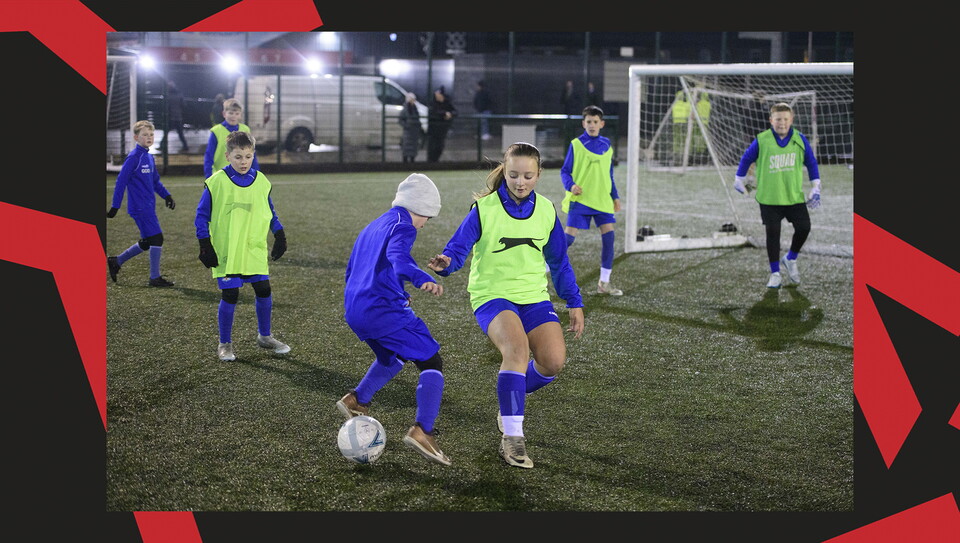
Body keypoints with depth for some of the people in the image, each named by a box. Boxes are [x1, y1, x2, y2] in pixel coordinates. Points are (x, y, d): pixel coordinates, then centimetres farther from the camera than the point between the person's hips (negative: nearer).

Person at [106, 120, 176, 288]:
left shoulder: (149, 157, 14)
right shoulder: (133, 157, -12)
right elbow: (121, 181, -12)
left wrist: (166, 195, 9)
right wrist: (115, 207, -12)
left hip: (148, 207, 9)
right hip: (140, 207, -9)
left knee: (147, 242, 14)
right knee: (157, 239, -9)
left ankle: (116, 262, 28)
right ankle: (155, 277, 0)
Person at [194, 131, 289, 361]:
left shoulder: (261, 181, 4)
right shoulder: (217, 182, -8)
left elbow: (270, 213, 17)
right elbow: (202, 215, -3)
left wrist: (280, 236, 12)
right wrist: (205, 246, -8)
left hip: (255, 249, 4)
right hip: (225, 252, -4)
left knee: (264, 292, 4)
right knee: (230, 296, -3)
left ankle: (264, 336, 24)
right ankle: (225, 344, 12)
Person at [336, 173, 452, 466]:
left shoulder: (371, 228, 23)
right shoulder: (402, 225, -5)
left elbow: (351, 271, 32)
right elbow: (398, 256, -27)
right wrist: (422, 279, -47)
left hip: (354, 312, 9)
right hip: (384, 310, -9)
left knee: (392, 358, 33)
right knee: (431, 363, -5)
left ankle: (357, 400, 24)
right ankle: (421, 430, -21)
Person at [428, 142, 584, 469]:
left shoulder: (546, 211, 6)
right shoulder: (484, 209, -7)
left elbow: (558, 261, 15)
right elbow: (458, 248, -10)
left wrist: (575, 303, 14)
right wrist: (446, 264, -33)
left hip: (534, 297, 5)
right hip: (492, 296, -4)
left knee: (554, 361, -14)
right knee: (517, 348, -30)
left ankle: (512, 401, 19)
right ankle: (512, 438, -25)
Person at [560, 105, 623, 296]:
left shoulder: (606, 145, 10)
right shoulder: (576, 145, -3)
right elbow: (565, 171, -1)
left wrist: (615, 197, 15)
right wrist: (570, 185, -20)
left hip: (602, 200, 4)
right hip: (580, 199, -4)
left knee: (608, 236, -4)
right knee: (569, 237, -9)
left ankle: (604, 283, 6)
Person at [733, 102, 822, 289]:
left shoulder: (800, 140, 0)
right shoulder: (761, 141, -7)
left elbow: (811, 163, 13)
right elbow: (746, 159, 9)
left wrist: (815, 188, 10)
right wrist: (739, 181, 16)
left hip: (795, 196, 2)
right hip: (769, 198, -2)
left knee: (804, 228, -5)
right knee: (772, 233, -1)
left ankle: (790, 259, 23)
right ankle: (775, 274, 11)